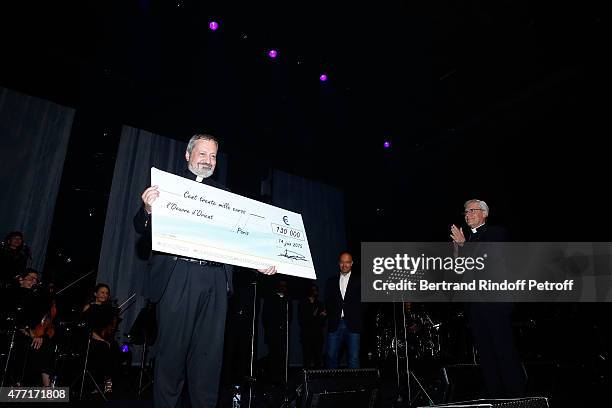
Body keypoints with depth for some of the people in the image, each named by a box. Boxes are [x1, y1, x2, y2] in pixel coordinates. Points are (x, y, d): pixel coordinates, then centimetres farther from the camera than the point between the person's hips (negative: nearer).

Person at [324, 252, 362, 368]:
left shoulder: (358, 281, 6)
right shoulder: (331, 282, 15)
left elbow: (363, 302, 2)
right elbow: (328, 302, 14)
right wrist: (331, 316, 1)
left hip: (352, 325, -2)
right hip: (335, 325, 2)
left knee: (353, 358, -1)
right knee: (331, 356, 2)